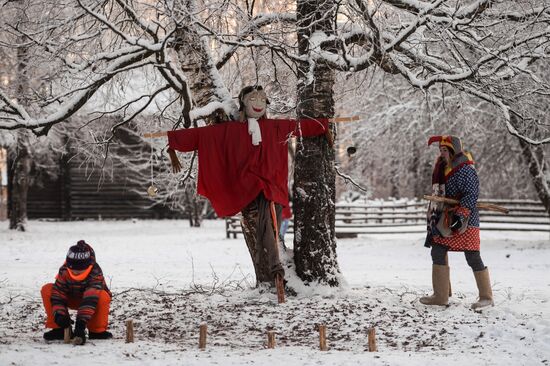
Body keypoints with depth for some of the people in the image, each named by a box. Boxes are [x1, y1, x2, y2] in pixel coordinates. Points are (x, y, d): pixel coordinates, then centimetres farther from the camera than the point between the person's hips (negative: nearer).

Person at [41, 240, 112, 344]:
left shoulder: (95, 273, -35)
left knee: (104, 297, -41)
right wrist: (59, 313, -40)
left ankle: (97, 330, -15)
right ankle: (59, 329, -12)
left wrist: (81, 321, -55)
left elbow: (90, 299, -46)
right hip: (71, 300, 3)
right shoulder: (64, 271, -24)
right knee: (47, 290, -22)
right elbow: (58, 294, -22)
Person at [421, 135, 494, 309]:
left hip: (466, 220, -9)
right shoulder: (445, 169, 13)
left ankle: (486, 297, 4)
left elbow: (471, 195, -20)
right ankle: (440, 296, 8)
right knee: (438, 253, 3)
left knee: (473, 258, -6)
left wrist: (461, 216, -26)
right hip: (448, 218, 9)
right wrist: (437, 214, 18)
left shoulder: (466, 170, -14)